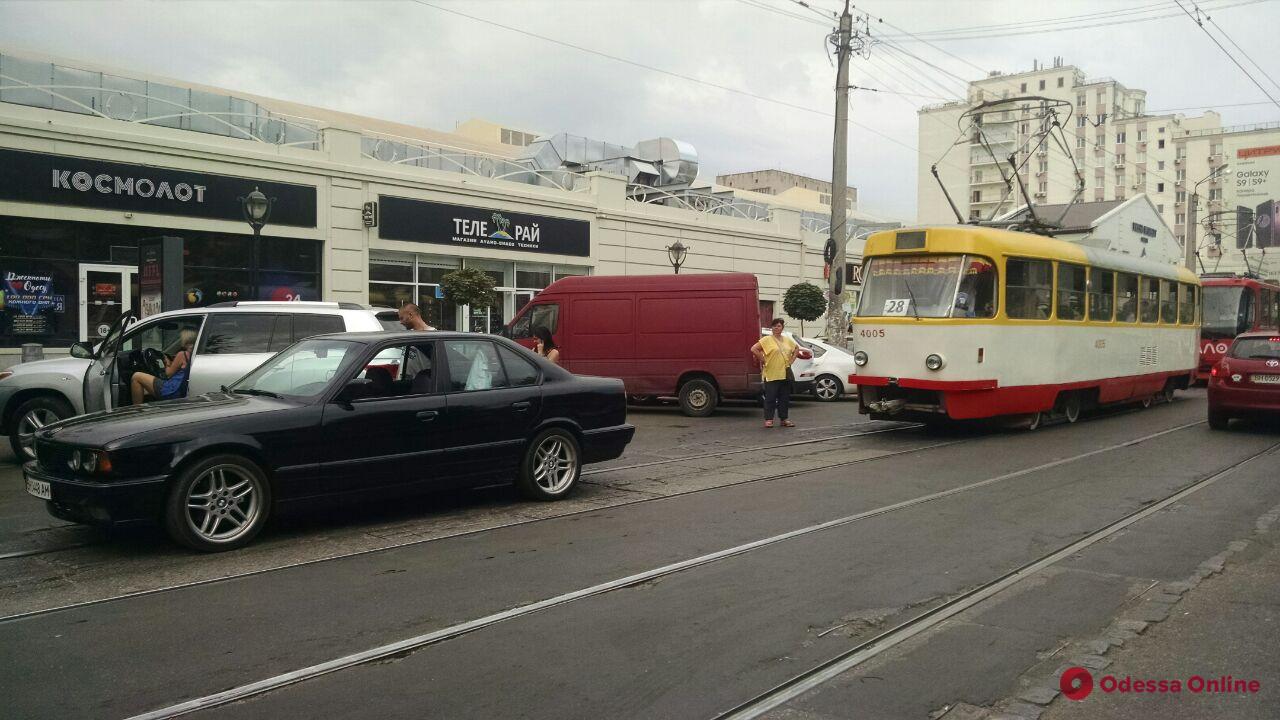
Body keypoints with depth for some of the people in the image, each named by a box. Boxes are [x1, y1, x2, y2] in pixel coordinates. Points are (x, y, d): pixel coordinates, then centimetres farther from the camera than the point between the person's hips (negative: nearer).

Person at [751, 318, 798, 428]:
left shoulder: (787, 340, 11)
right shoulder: (767, 339, -7)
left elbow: (796, 348, 28)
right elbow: (754, 349, -14)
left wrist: (792, 359, 13)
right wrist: (763, 360, -12)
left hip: (785, 374, 5)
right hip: (771, 374, -5)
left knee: (785, 397, 9)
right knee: (770, 397, -3)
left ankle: (784, 419, 17)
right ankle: (768, 419, 2)